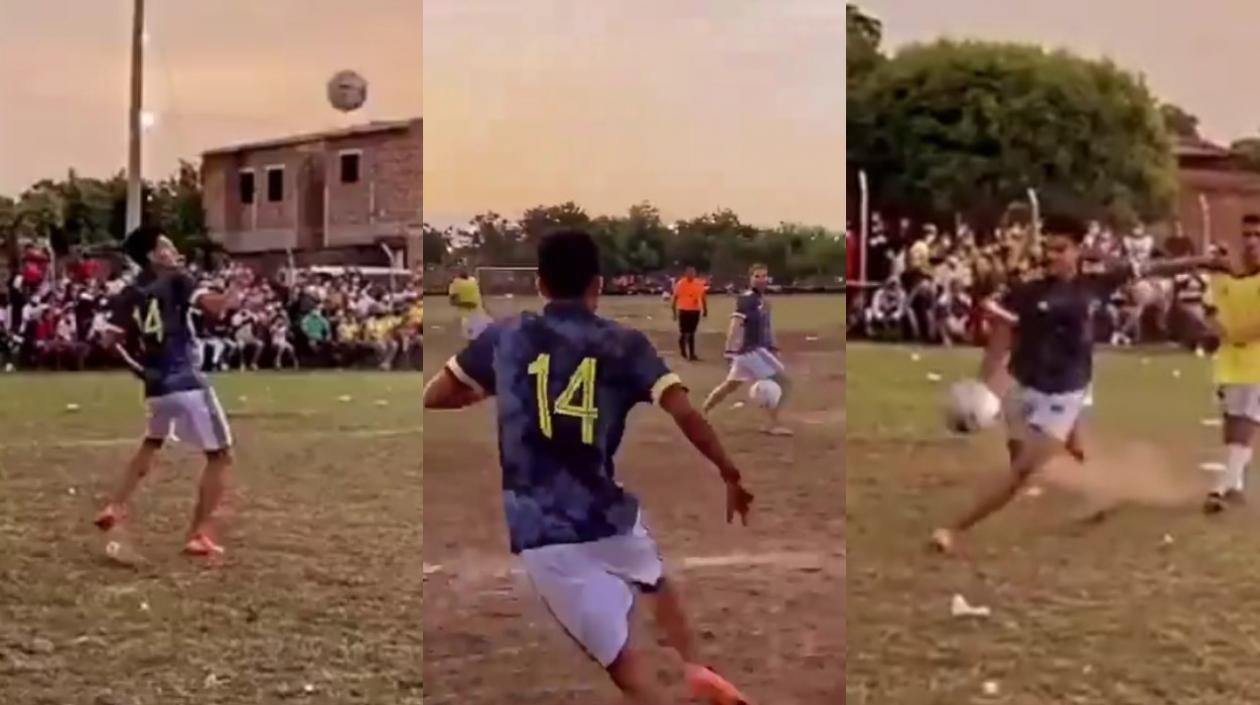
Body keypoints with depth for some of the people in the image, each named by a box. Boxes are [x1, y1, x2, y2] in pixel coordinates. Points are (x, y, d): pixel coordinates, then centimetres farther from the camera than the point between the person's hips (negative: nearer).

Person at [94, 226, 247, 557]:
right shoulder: (175, 281, -5)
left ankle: (115, 508, 25)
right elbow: (216, 306, -19)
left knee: (151, 444, 34)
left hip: (156, 387, 6)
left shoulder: (129, 295, 9)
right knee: (220, 456, 4)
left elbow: (110, 341, 4)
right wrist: (235, 290, -1)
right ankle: (200, 534, -1)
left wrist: (135, 364, 18)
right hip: (187, 384, -6)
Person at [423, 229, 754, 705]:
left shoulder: (505, 336, 5)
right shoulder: (624, 344, 3)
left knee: (622, 658, 2)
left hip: (541, 534, -1)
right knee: (656, 582, 36)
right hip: (607, 518, 1)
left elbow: (433, 398, 12)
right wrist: (731, 476, 2)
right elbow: (687, 416, -8)